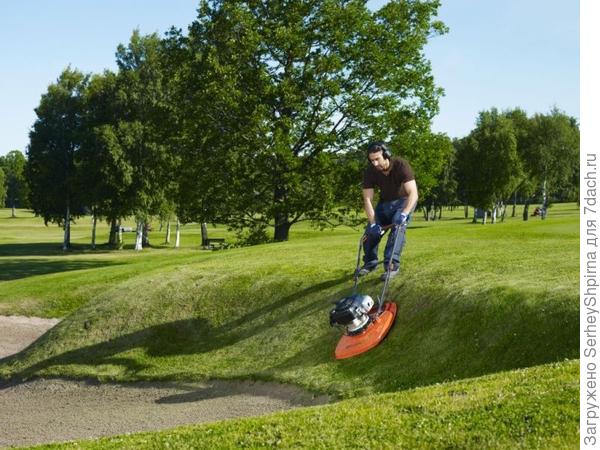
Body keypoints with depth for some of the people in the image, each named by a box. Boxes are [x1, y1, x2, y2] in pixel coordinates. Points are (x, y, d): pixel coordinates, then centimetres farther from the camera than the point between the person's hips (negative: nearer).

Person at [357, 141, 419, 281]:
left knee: (397, 227, -28)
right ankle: (370, 262, 19)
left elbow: (413, 193, -37)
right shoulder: (370, 172, -20)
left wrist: (404, 214, -51)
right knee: (371, 231, -3)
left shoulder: (401, 165, -31)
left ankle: (392, 264, -27)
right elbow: (367, 199, -18)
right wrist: (373, 223, -30)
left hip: (404, 201, -4)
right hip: (385, 202, 4)